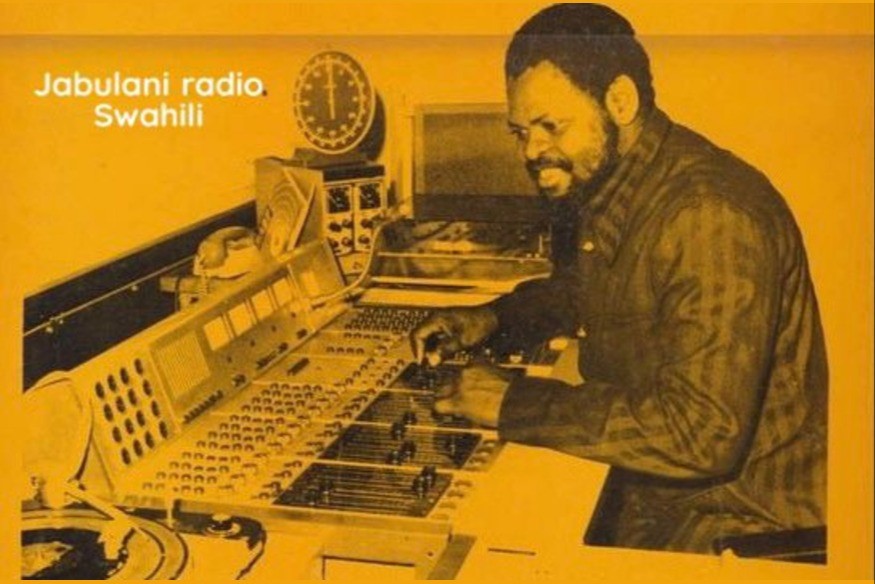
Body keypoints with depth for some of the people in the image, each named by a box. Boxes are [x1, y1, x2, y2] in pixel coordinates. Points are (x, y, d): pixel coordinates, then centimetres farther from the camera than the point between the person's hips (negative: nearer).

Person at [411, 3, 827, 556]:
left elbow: (704, 434, -31)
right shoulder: (598, 186, 2)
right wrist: (492, 317, 8)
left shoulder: (714, 218, -26)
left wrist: (515, 404, -25)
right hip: (645, 479, 8)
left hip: (737, 511, -8)